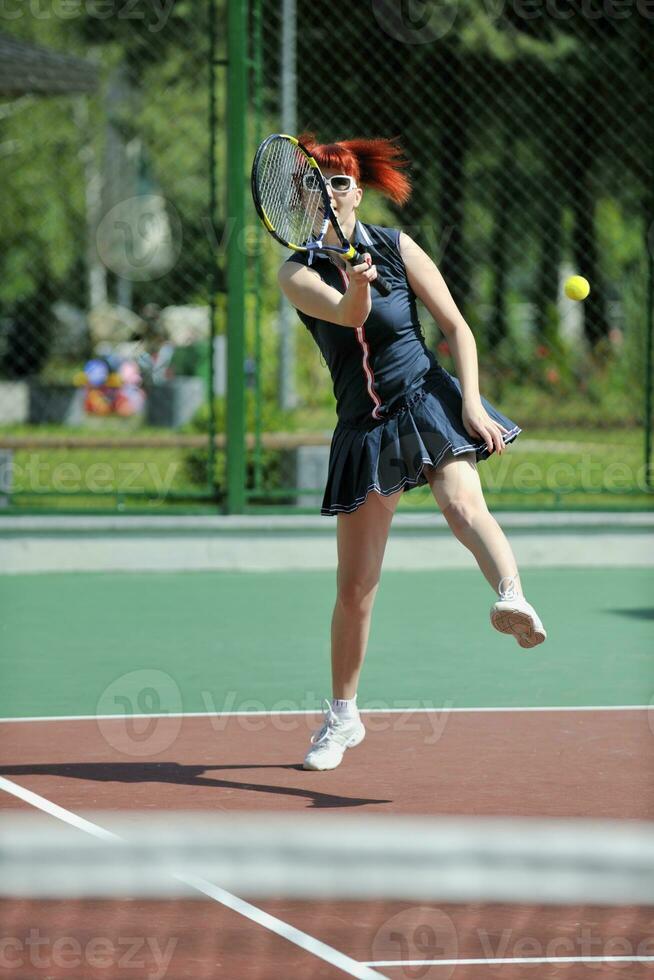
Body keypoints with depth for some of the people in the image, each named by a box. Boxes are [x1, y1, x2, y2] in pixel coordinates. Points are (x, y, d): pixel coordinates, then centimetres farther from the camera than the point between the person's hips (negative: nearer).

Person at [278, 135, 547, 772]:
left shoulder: (396, 247, 1)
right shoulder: (297, 275, -1)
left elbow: (456, 327, 2)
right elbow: (349, 313, -23)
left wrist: (471, 404, -11)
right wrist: (357, 287, -46)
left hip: (429, 403, -2)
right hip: (363, 429, 2)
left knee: (463, 505, -34)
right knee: (354, 587, 5)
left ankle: (514, 601, -60)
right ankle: (343, 717, 23)